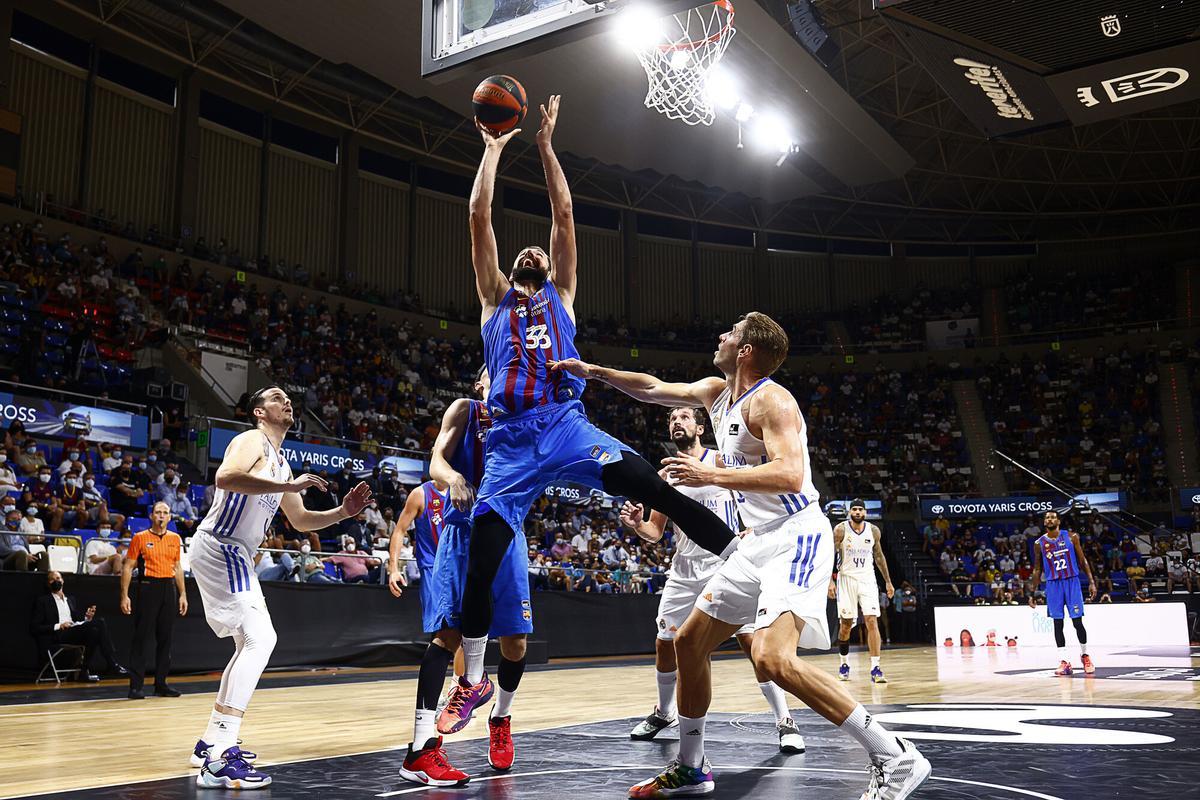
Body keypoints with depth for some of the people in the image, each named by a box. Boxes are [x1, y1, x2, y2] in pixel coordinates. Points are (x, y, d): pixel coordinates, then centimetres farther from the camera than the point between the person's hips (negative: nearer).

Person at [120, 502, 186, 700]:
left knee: (165, 638, 7)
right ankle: (136, 685, 1)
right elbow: (128, 567, -1)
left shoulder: (175, 539, 11)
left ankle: (161, 683, 14)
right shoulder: (140, 538, 0)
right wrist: (124, 596, -8)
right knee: (141, 637, -4)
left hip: (169, 588, 4)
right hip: (148, 587, -4)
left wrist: (182, 594, 13)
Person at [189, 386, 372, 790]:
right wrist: (290, 485, -31)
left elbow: (301, 520, 24)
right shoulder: (252, 440, -8)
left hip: (235, 555, 11)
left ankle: (210, 742, 25)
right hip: (219, 547, -11)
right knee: (260, 639, -20)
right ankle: (219, 759, -24)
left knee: (251, 643, 19)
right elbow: (226, 476, -30)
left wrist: (344, 511, 10)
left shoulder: (280, 463, 20)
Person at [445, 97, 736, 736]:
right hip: (511, 440, 1)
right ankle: (474, 681, 17)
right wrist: (494, 148, 19)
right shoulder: (495, 297, 20)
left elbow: (563, 213, 13)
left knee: (653, 488, -23)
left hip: (567, 426, -1)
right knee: (479, 564, -1)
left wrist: (545, 143, 16)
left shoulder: (561, 294, 19)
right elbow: (479, 216, 14)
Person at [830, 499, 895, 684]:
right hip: (846, 579, -2)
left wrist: (888, 581, 13)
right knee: (846, 624, 5)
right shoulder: (840, 529, -6)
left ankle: (875, 668, -11)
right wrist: (830, 581, -14)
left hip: (867, 580, 2)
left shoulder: (874, 530, 2)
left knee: (872, 622, -10)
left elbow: (879, 556, 13)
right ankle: (844, 664, 24)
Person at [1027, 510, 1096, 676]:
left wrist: (1091, 582, -4)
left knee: (1077, 621, -3)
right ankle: (1064, 661, 4)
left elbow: (1082, 560, 4)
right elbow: (1037, 570, 9)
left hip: (1072, 582, -1)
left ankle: (1085, 655, 17)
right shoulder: (1039, 543, 3)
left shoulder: (1071, 537, 0)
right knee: (1057, 623, 0)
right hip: (1053, 585, 2)